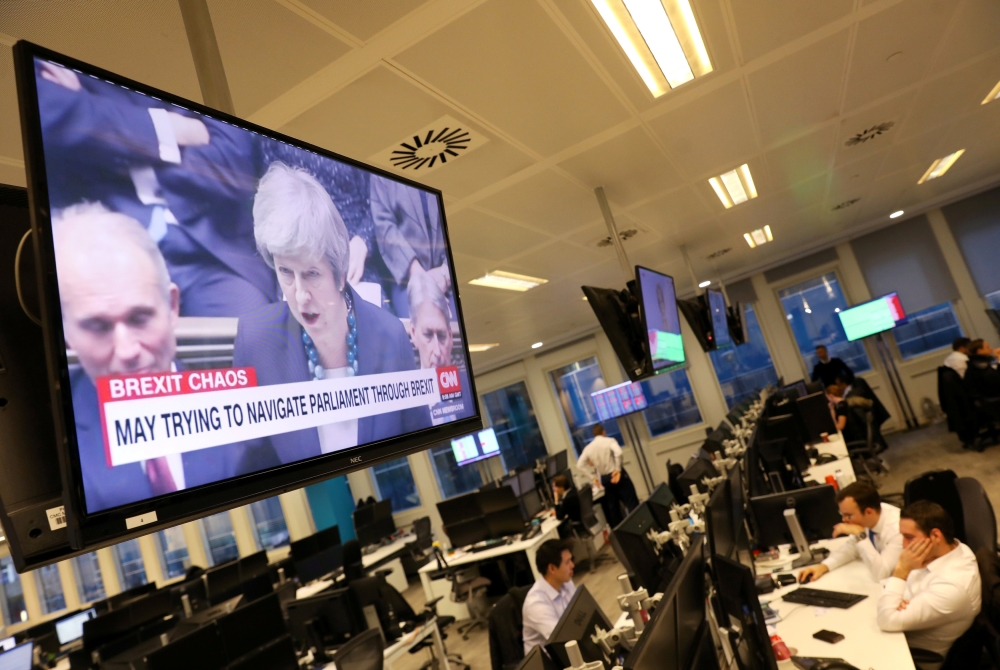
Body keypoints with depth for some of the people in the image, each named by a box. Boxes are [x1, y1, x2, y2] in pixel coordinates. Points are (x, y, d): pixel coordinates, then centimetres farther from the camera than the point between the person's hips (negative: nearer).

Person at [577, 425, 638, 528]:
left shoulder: (588, 448, 4)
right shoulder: (609, 441, -7)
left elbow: (580, 464, 2)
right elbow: (618, 452, -27)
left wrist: (593, 476, 7)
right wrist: (618, 469, -17)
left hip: (604, 479, 4)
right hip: (616, 474, -4)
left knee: (613, 506, 14)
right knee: (632, 502, 4)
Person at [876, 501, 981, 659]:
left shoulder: (952, 584, -34)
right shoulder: (948, 548, -9)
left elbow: (887, 621, -31)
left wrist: (902, 569, -31)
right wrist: (895, 600, -19)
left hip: (918, 654, -6)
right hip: (903, 632, 6)